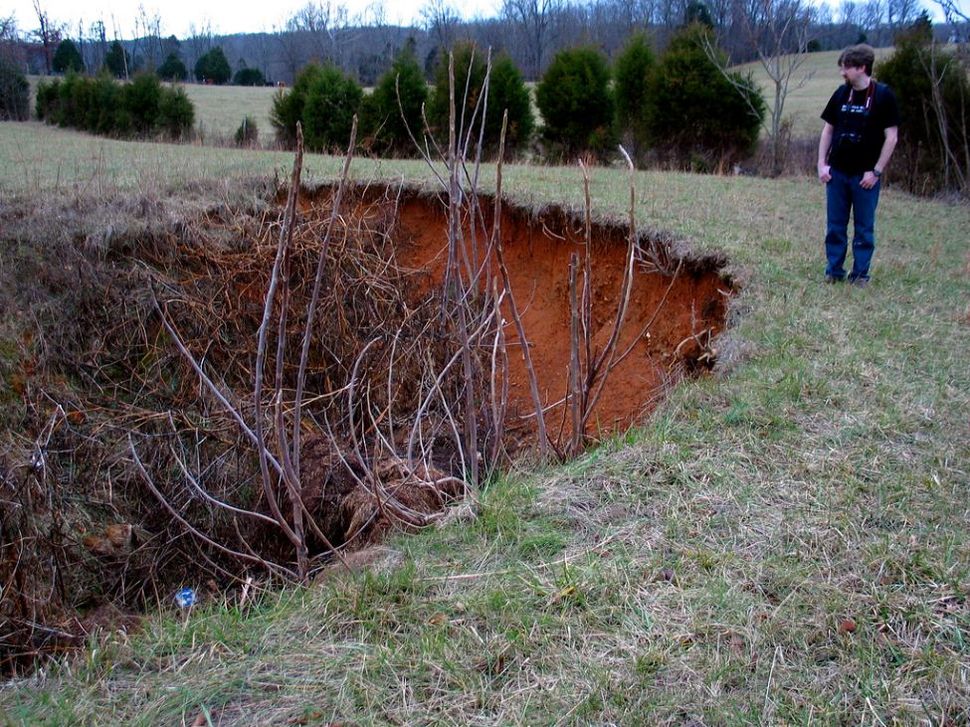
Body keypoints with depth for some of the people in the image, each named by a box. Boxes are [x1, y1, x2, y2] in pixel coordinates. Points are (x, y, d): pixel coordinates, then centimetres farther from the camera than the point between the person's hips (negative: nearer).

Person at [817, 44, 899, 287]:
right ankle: (834, 271, 16)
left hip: (865, 175, -4)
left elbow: (891, 137, -7)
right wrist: (822, 164, 3)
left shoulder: (883, 96, -7)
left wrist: (876, 171, -10)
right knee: (835, 226, 7)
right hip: (837, 173, 4)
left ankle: (860, 273, 12)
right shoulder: (841, 94, 5)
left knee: (864, 227, 5)